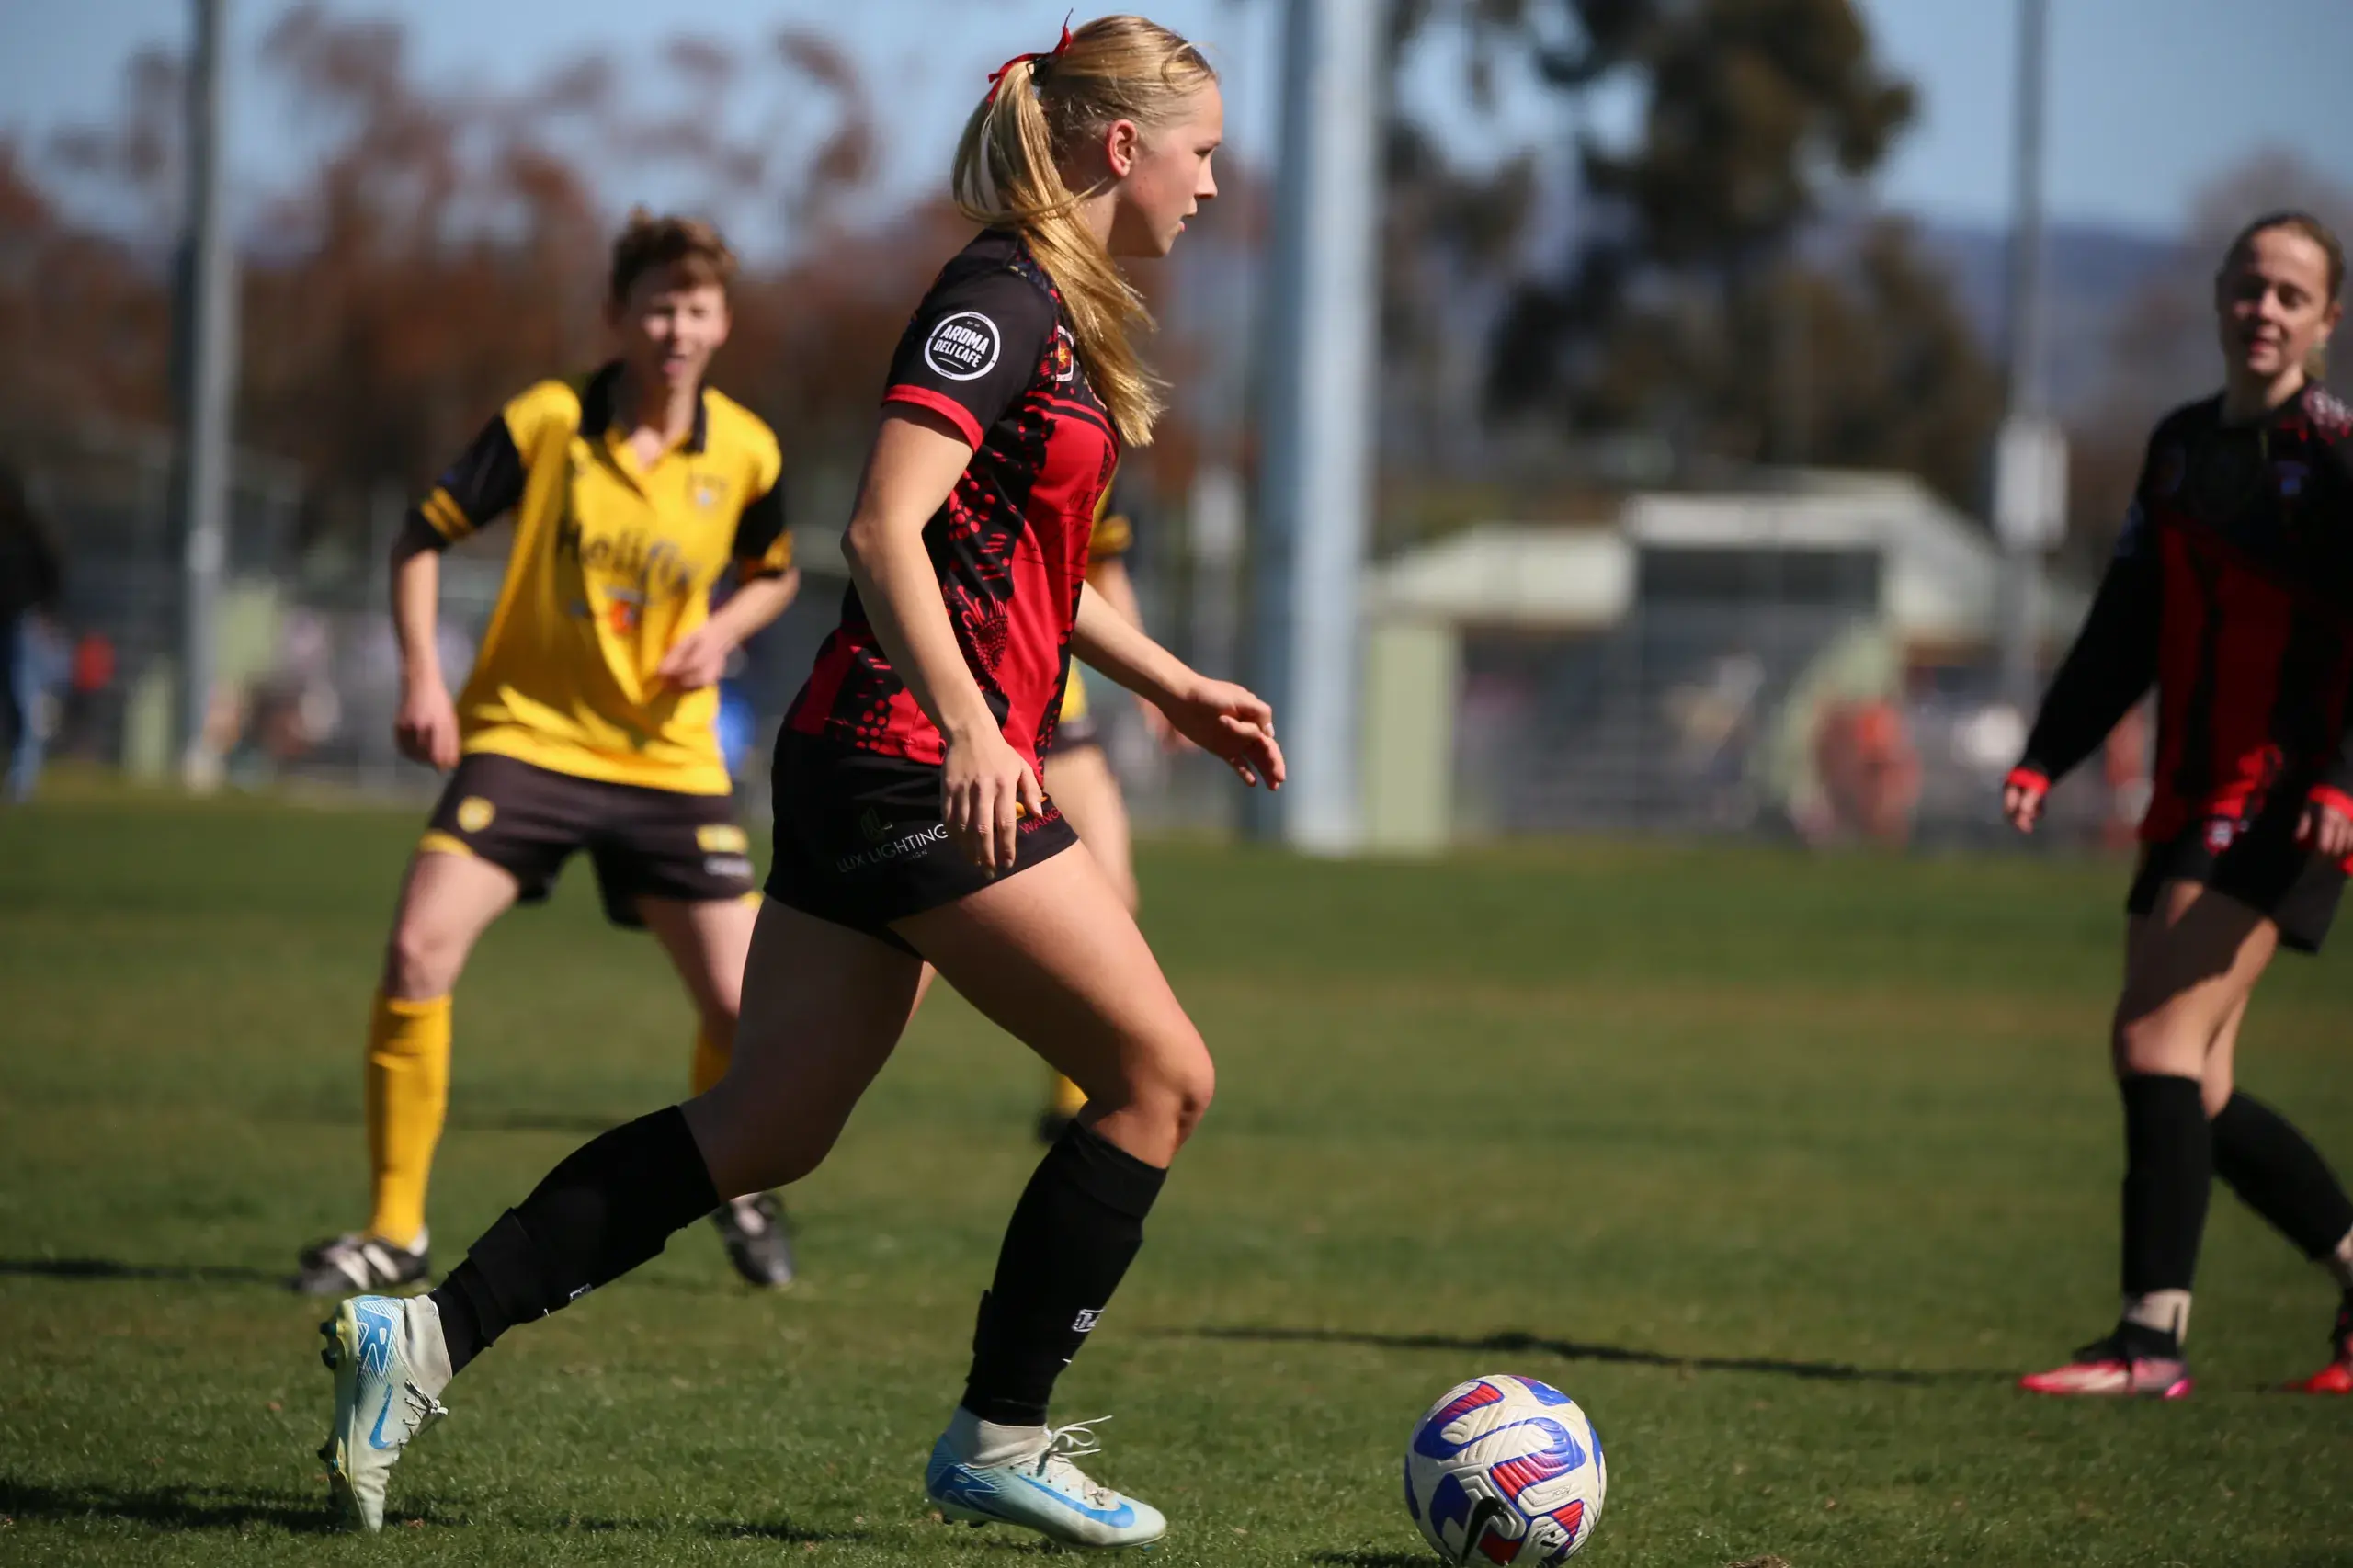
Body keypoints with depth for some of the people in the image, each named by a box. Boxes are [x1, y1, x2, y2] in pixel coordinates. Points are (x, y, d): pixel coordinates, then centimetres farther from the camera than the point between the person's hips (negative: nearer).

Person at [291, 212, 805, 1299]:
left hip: (667, 755, 2)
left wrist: (721, 632, -3)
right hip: (526, 735, -2)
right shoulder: (544, 423, -9)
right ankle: (394, 1229, -7)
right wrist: (420, 675, -11)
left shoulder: (745, 454, -1)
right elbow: (425, 536, 0)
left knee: (742, 1007, -3)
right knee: (418, 952, -19)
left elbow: (773, 573, 18)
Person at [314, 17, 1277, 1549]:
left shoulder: (1059, 312, 18)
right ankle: (999, 1437, 4)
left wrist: (1174, 685, 29)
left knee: (769, 1126, 8)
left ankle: (429, 1333, 3)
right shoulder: (1003, 300, -13)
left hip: (874, 773, 10)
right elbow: (888, 526, -23)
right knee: (1162, 1077, -3)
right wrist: (969, 727, -32)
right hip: (914, 768, -10)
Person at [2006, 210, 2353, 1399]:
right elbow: (2126, 631, 19)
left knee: (2157, 1038, -18)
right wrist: (2046, 757, 8)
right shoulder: (2181, 447, 16)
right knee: (2196, 1093, 5)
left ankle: (2153, 1337, -19)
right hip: (2190, 802, 8)